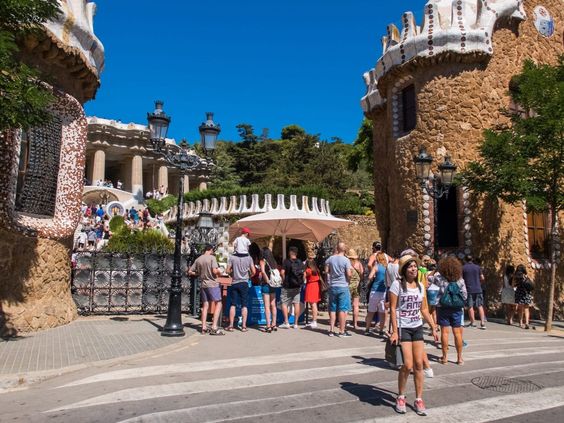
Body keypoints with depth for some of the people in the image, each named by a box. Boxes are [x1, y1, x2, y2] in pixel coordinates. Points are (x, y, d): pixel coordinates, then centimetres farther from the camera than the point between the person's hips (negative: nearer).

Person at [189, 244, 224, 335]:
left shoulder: (198, 259, 8)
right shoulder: (212, 257, -9)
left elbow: (190, 272, 9)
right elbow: (215, 271, -19)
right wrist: (219, 272, 2)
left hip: (203, 285, 6)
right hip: (213, 284, -6)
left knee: (205, 305, 12)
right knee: (218, 304, 0)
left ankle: (204, 328, 12)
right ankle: (214, 327, -7)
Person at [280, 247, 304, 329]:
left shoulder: (286, 261, -9)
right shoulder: (300, 262, 3)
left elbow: (282, 272, -17)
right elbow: (304, 274, 3)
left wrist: (284, 280, -1)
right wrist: (301, 282, 14)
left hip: (287, 286, -4)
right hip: (297, 286, 4)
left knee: (284, 303, 6)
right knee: (296, 303, 7)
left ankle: (286, 322, 2)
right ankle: (295, 323, 10)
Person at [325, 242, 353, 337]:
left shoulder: (330, 259, 0)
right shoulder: (346, 260, -12)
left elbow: (326, 271, 10)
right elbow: (349, 274, -14)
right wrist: (351, 269, 6)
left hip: (332, 286, 4)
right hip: (343, 286, -4)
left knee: (332, 309, 13)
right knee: (343, 309, 2)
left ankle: (331, 330, 16)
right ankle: (342, 331, 4)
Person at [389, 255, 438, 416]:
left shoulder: (420, 286, 8)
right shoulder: (397, 284, -10)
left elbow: (424, 309, 14)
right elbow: (392, 308, -12)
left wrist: (433, 328, 9)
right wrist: (394, 331, -16)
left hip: (417, 328, 6)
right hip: (403, 328, -5)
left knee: (418, 364, 6)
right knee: (408, 365, -8)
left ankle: (419, 400, 19)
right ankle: (400, 397, 13)